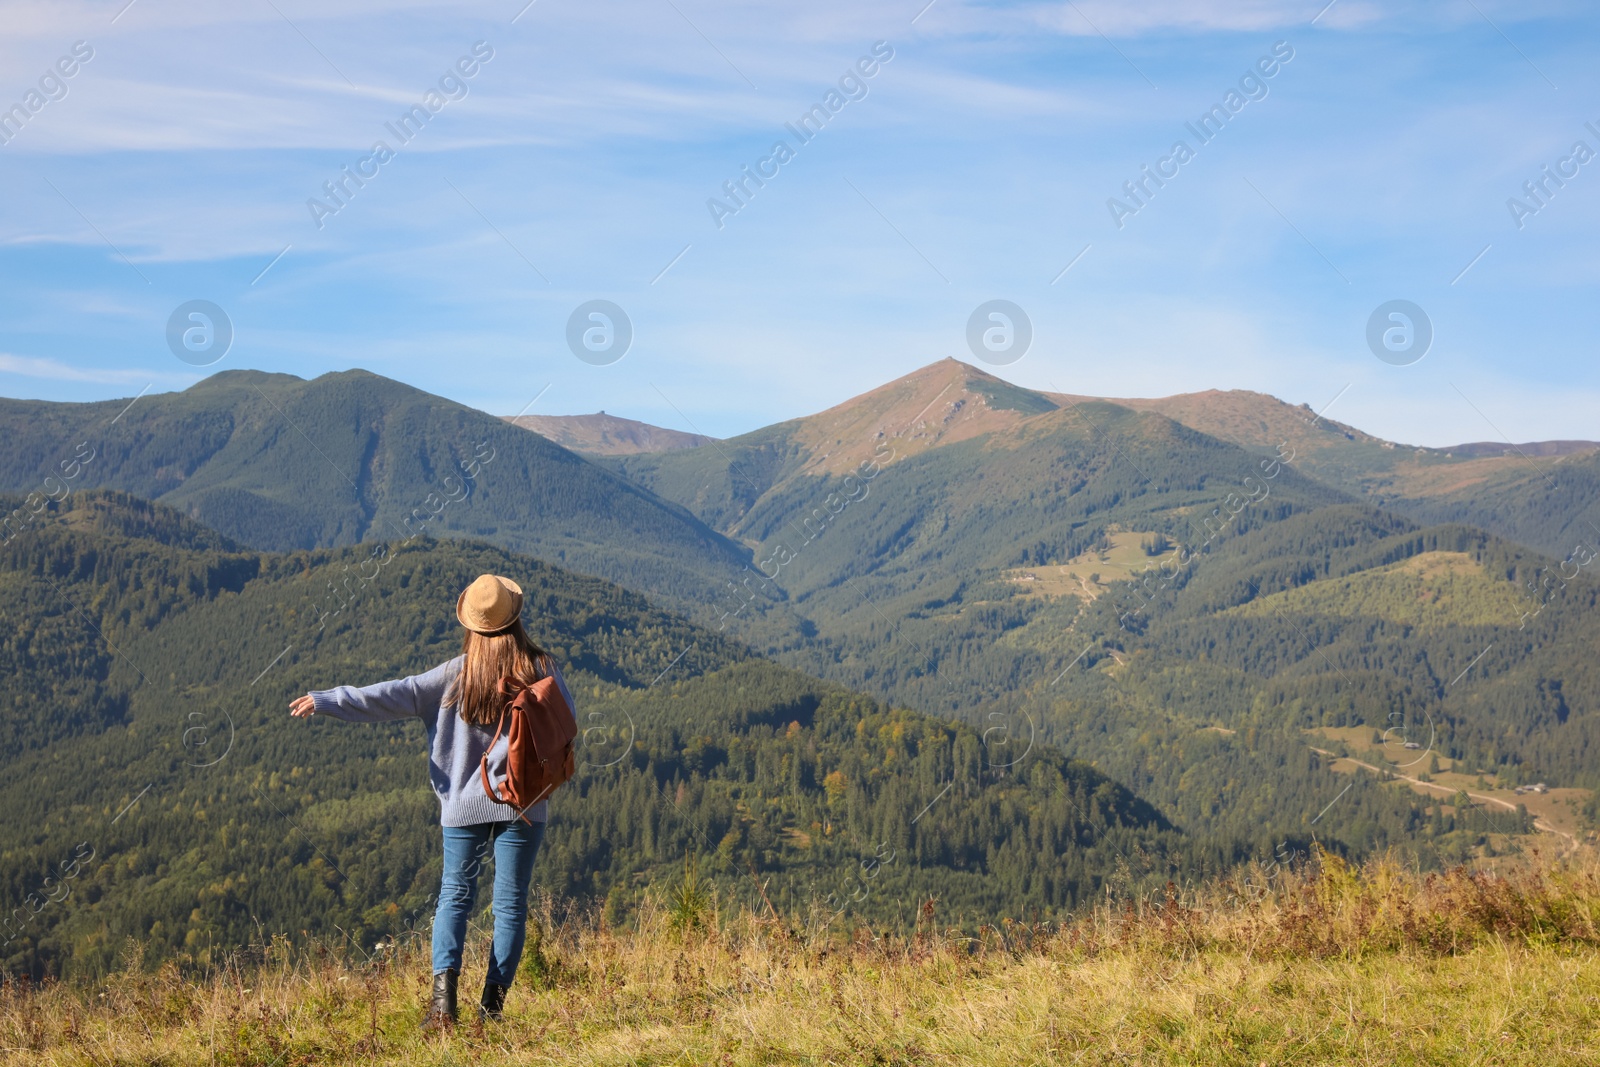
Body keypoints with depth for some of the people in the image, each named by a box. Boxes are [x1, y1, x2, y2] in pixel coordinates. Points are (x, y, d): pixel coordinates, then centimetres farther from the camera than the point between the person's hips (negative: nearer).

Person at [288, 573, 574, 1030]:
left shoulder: (458, 672, -2)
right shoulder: (540, 667, -3)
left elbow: (397, 695, -5)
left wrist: (327, 701, -3)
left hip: (464, 804, 1)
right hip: (522, 804, -1)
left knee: (455, 895, 9)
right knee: (510, 903, 5)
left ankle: (443, 996, -7)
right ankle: (492, 1004, 0)